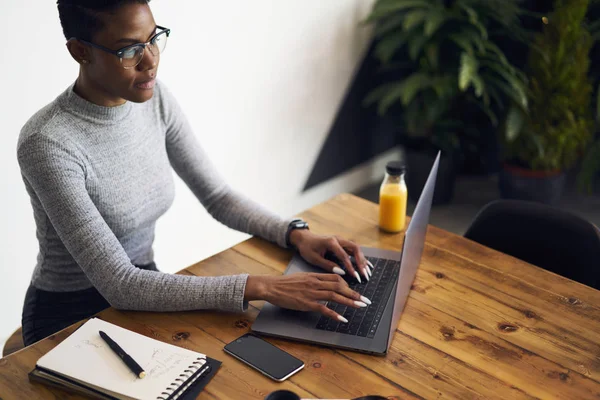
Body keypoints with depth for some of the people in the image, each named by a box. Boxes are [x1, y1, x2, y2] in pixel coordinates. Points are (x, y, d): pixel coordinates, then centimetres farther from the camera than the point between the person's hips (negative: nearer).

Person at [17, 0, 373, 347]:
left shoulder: (155, 100, -6)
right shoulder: (48, 144, -26)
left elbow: (218, 197, 2)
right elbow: (119, 284, -29)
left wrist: (296, 233, -15)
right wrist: (258, 288, -35)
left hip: (145, 295, 6)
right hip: (69, 321, -5)